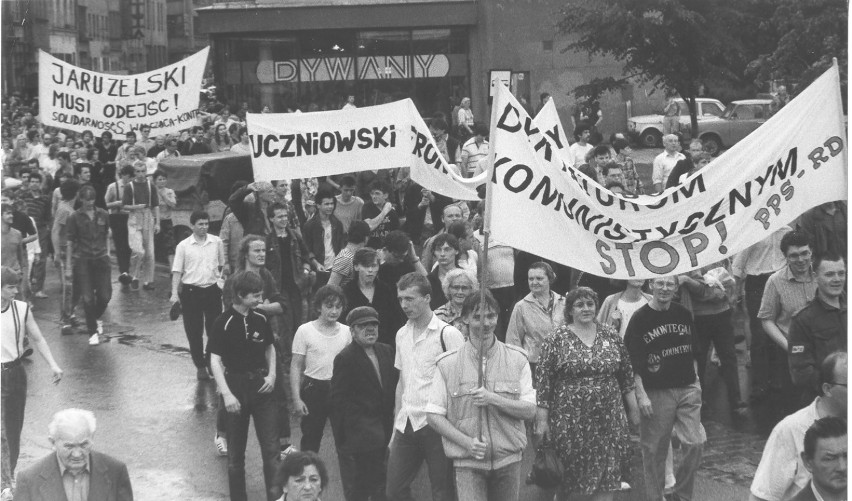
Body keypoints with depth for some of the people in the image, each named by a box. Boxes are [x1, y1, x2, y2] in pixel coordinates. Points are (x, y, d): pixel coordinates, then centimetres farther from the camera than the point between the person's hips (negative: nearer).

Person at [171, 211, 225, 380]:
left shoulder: (216, 242, 3)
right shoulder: (183, 246, -3)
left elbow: (222, 265, 15)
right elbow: (177, 271, -4)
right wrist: (174, 293, -12)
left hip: (212, 290, 1)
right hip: (191, 291, -1)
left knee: (215, 329, 2)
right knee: (194, 332, 3)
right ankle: (200, 366, 13)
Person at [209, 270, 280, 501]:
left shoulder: (260, 319, 1)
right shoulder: (224, 323, -12)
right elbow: (215, 360, -12)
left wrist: (272, 374, 1)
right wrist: (226, 394, -19)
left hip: (262, 386, 3)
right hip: (236, 387, -3)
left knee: (271, 448, 0)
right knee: (236, 452, 8)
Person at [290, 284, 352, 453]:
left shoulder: (347, 332, 4)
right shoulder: (305, 330, -4)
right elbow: (296, 366, -3)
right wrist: (296, 399, -9)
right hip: (314, 387, -2)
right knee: (310, 439, 3)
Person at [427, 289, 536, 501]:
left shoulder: (517, 359, 4)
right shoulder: (447, 363, 0)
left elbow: (530, 410, 0)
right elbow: (434, 416, 0)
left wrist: (493, 399, -16)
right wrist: (467, 442, -14)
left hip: (508, 459, 2)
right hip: (467, 463, -2)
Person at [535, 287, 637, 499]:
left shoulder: (610, 335, 6)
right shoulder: (556, 339, -5)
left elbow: (626, 372, 13)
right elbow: (543, 379, -6)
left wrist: (633, 407, 11)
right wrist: (542, 418, -9)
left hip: (608, 417, 3)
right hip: (570, 420, -3)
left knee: (608, 474, 3)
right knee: (570, 475, 3)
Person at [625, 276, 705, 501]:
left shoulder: (683, 314, 9)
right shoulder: (640, 318, -6)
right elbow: (633, 362, -9)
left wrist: (695, 380, 15)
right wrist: (641, 395, -14)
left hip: (687, 389, 4)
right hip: (656, 392, -4)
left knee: (696, 443, -2)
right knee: (655, 450, 2)